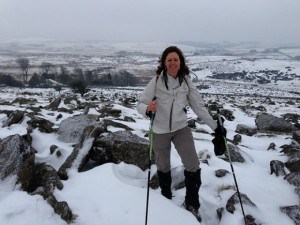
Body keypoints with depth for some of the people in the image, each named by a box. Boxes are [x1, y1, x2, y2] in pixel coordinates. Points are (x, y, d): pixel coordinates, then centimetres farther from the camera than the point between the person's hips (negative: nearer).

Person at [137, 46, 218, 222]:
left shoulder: (186, 81, -5)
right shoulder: (156, 81, -14)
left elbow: (198, 105, 0)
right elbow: (141, 103, -12)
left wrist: (215, 126, -1)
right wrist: (148, 109, -35)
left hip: (181, 128, 2)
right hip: (160, 131, -2)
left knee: (193, 167, -4)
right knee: (163, 167, 15)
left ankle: (192, 204, 19)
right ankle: (166, 198, 43)